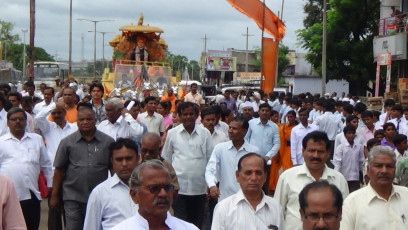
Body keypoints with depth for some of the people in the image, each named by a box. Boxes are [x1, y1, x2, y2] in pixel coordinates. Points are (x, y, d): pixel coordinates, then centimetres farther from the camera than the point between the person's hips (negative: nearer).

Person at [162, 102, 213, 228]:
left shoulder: (205, 133, 4)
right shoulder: (172, 133, 4)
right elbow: (166, 160, 10)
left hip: (200, 187, 1)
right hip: (178, 187, -1)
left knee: (197, 223, 10)